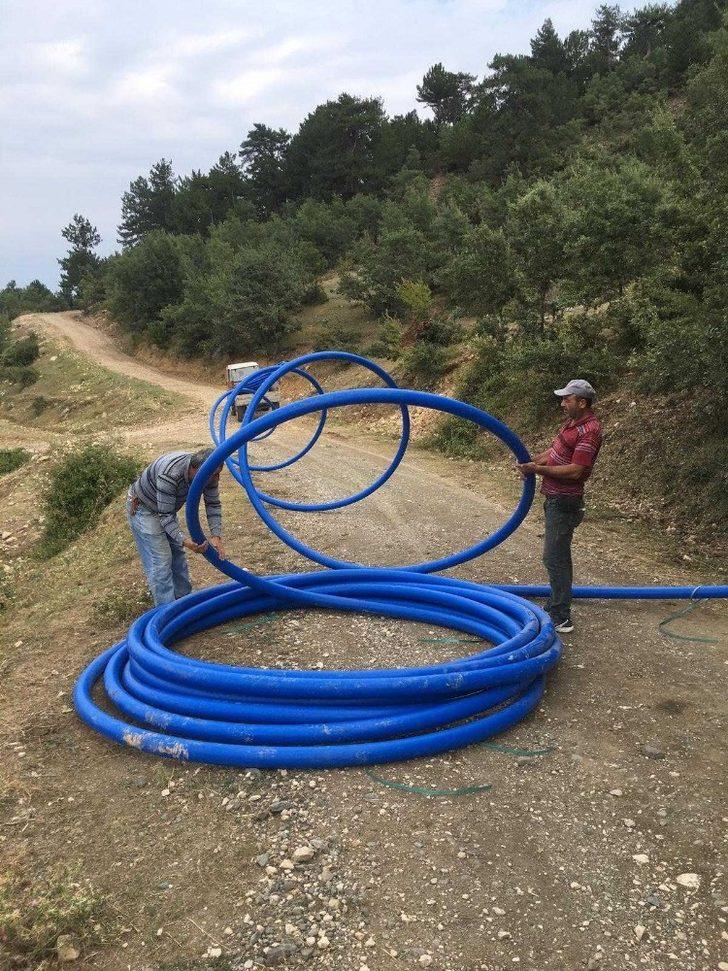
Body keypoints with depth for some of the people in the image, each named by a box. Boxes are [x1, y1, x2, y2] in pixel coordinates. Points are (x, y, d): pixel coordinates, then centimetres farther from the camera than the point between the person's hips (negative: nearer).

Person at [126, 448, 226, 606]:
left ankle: (183, 600, 28)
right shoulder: (169, 475, -40)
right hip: (142, 508, -7)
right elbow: (165, 516, -34)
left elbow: (213, 504, -12)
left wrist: (216, 536, -23)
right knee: (160, 561, -10)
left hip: (166, 508, 7)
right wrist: (185, 541, -43)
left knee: (177, 554, 13)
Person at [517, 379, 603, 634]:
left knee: (555, 558, -7)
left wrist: (539, 469, -23)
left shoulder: (589, 431, -21)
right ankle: (557, 605, 31)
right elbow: (554, 450, 19)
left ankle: (561, 618, -1)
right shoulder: (573, 422, 11)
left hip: (564, 503, -10)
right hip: (554, 498, 10)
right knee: (559, 555, 18)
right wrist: (532, 462, 2)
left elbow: (575, 470, -25)